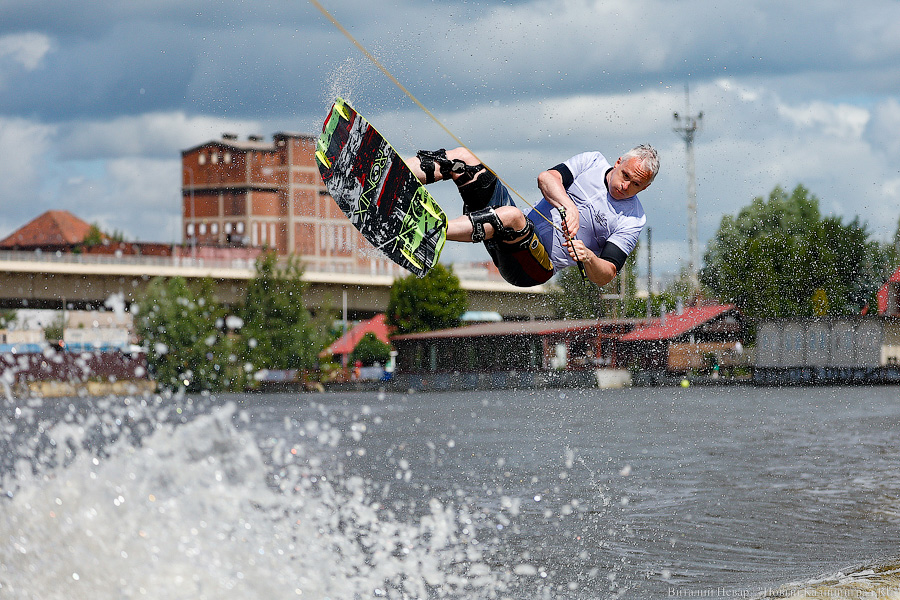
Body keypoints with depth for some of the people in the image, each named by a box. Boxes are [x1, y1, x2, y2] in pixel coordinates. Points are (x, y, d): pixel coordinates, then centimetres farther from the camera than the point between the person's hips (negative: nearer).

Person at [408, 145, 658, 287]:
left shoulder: (632, 220, -2)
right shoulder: (593, 162, 7)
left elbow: (605, 277, -7)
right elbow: (546, 178, -9)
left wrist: (588, 258, -30)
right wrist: (568, 206, -28)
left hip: (537, 269, -5)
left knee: (511, 217, -39)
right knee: (464, 158, -6)